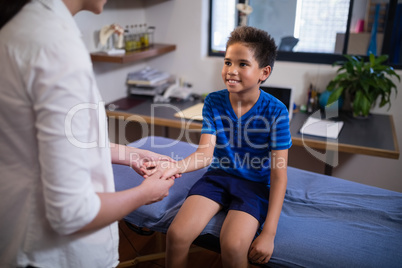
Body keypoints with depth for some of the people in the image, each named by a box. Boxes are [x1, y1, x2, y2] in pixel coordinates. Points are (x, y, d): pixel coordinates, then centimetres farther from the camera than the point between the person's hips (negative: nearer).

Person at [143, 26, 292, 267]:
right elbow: (205, 153, -11)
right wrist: (174, 167, -34)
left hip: (255, 184, -2)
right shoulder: (214, 102, -4)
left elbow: (279, 175, -14)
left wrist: (269, 233, -19)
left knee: (233, 246, -27)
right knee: (177, 234, -17)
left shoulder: (275, 111, -14)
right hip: (218, 175, 3)